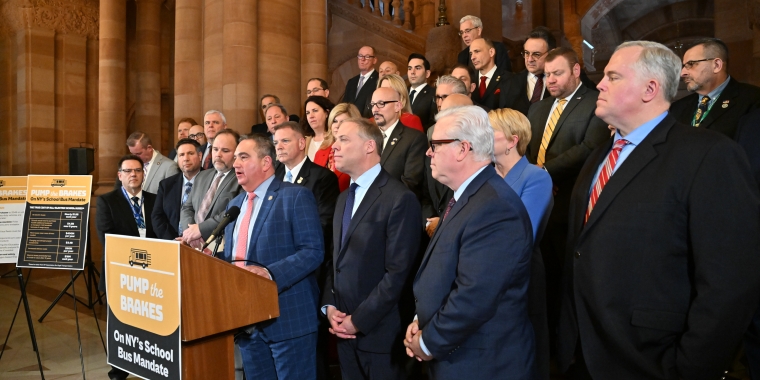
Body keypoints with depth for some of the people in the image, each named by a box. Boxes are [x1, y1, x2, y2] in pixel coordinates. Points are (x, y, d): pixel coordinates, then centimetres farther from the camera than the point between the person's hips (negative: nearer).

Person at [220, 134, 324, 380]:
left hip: (288, 316, -7)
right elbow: (230, 256, 20)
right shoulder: (235, 204, 15)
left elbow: (313, 251, -17)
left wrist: (270, 273, -28)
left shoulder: (296, 196, -9)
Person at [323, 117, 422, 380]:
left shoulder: (400, 198, -15)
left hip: (378, 332, -7)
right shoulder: (345, 198, 13)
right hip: (345, 330, 7)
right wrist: (329, 306, 0)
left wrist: (359, 320, -15)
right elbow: (337, 259, 13)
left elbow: (398, 272, -18)